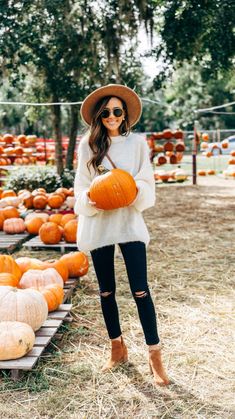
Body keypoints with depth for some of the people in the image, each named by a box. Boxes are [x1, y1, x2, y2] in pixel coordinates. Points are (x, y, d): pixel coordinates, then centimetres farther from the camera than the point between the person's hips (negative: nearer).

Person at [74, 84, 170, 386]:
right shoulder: (88, 144, 2)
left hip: (129, 221, -1)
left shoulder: (137, 143, 3)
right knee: (106, 291, 10)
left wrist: (134, 188, -18)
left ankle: (155, 356, 6)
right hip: (98, 224, 1)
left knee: (140, 290, -5)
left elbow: (147, 184, 3)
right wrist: (91, 199, -17)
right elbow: (81, 186, 4)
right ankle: (117, 349, 28)